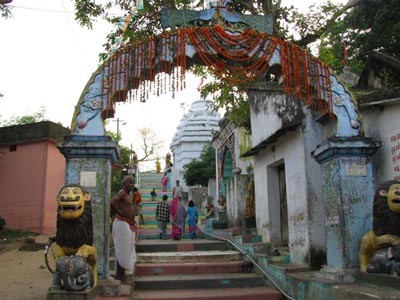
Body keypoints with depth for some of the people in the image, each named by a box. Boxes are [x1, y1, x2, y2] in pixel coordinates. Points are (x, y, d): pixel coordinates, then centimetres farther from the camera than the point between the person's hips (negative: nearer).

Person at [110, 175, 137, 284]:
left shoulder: (126, 194, 17)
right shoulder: (122, 193, -12)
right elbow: (112, 202, -28)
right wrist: (121, 213, -18)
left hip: (128, 225, 10)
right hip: (122, 223, -10)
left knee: (127, 251, 14)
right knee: (123, 251, -5)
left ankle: (120, 275, 21)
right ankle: (121, 276, 2)